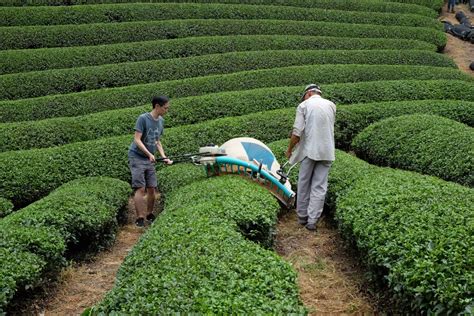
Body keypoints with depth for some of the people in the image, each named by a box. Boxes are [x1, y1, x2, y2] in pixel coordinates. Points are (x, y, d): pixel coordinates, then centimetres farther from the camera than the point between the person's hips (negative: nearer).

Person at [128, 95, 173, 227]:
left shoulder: (161, 121, 7)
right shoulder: (143, 118, -14)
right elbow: (137, 140, -18)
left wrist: (164, 157, 4)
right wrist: (149, 154, -26)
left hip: (150, 160, 7)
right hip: (137, 157, -6)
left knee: (152, 188, 6)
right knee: (141, 189, -11)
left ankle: (149, 215, 22)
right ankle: (140, 219, -4)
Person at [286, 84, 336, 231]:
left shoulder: (304, 105, -3)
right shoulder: (331, 105, 9)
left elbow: (297, 132, -10)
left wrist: (289, 150, 3)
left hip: (309, 150, -2)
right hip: (327, 151, 3)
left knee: (304, 184, 12)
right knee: (319, 186, 4)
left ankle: (302, 216, 20)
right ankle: (312, 220, 2)